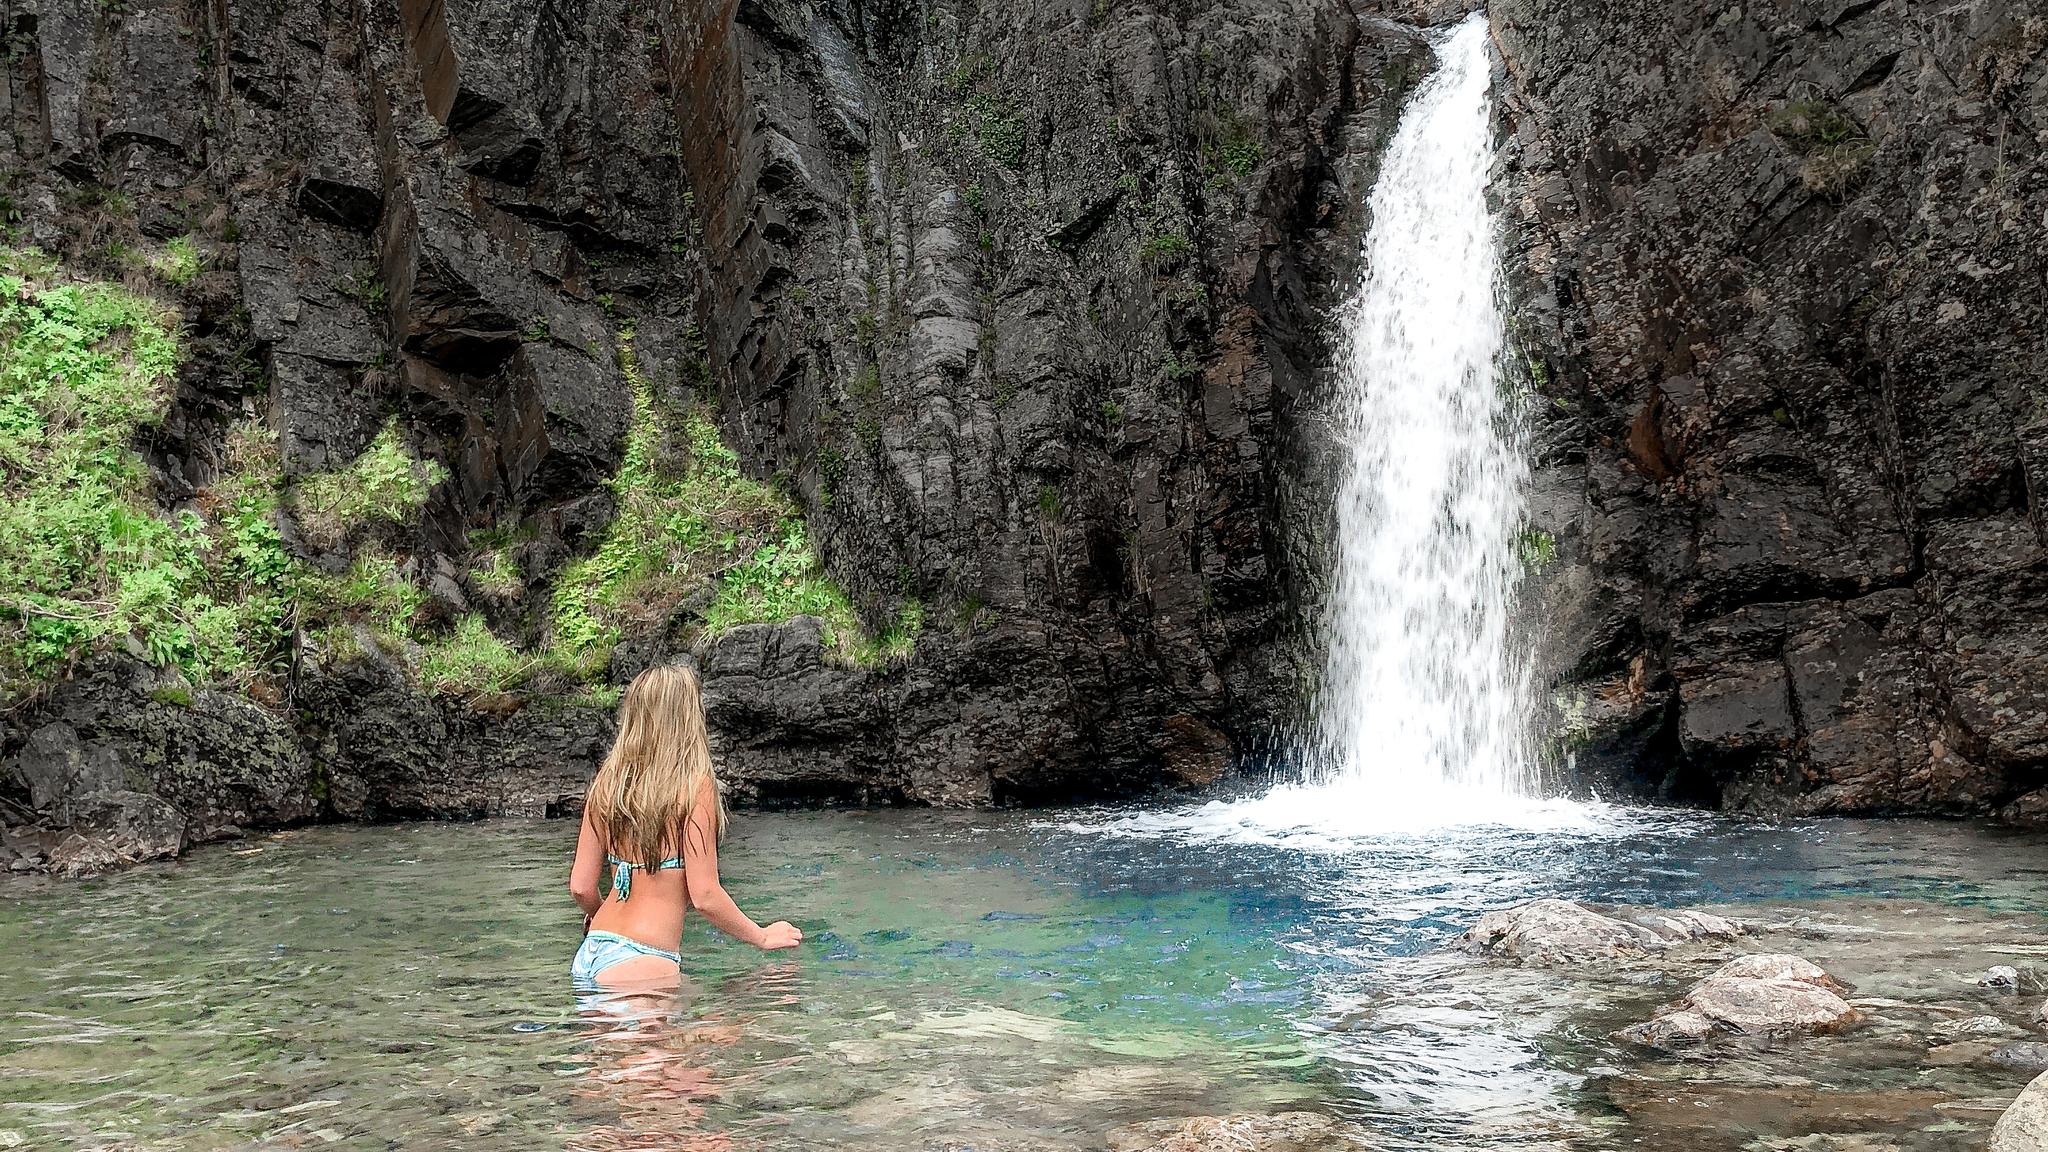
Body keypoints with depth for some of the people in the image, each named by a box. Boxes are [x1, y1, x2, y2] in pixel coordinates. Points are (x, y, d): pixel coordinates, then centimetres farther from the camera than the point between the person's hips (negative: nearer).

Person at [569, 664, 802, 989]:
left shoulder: (607, 782, 6)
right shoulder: (694, 785, -10)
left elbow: (580, 887, 8)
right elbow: (705, 896, -13)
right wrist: (762, 936, 3)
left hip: (589, 954, 7)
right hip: (642, 963, -7)